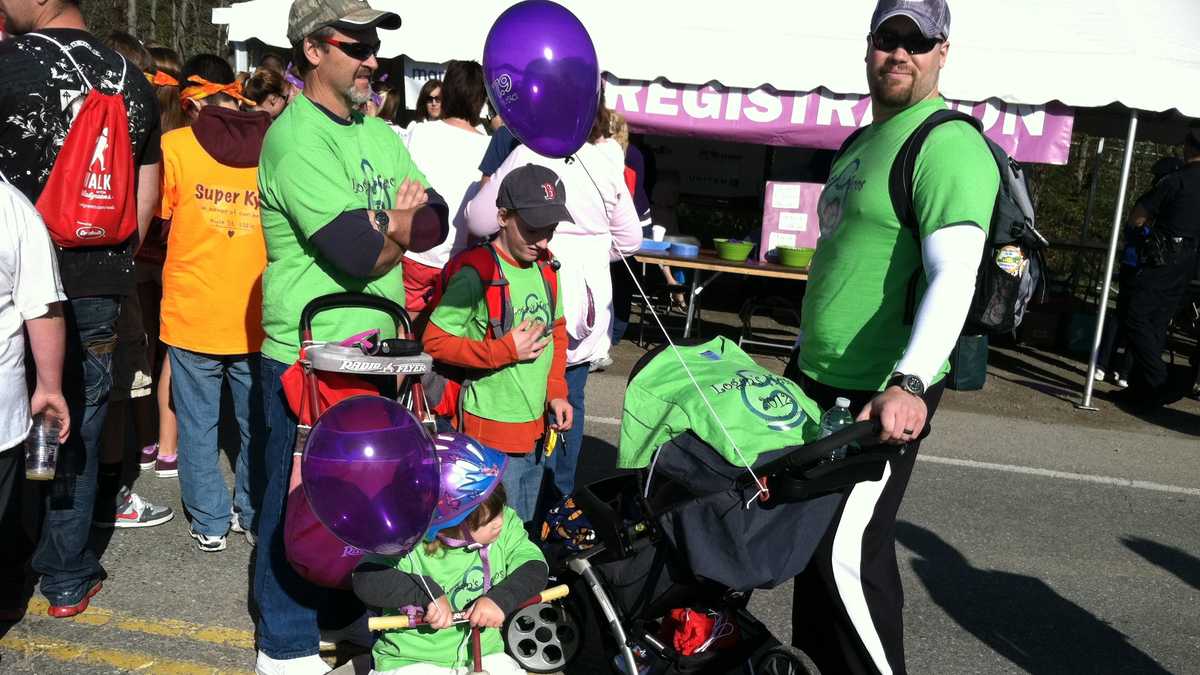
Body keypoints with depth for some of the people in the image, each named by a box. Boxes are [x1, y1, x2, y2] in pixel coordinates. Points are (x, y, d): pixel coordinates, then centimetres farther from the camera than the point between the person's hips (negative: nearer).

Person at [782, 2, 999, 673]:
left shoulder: (950, 144, -14)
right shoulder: (864, 142, 16)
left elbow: (955, 277, -25)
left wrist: (909, 382, -36)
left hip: (883, 398, -9)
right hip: (817, 380, 9)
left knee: (848, 554, -5)